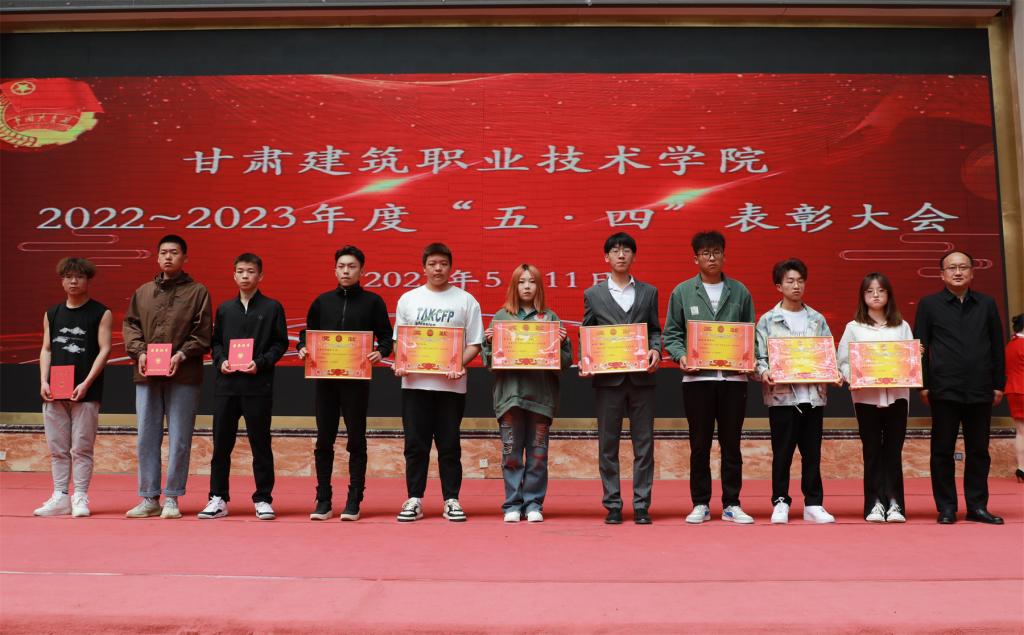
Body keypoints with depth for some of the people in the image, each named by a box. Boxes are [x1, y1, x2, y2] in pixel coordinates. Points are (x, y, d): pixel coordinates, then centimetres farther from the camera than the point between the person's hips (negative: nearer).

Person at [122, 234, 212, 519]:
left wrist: (181, 355, -14)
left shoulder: (198, 292, 3)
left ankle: (171, 498, 10)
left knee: (179, 439, 1)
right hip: (147, 376, 4)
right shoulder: (143, 292, 15)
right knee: (147, 438, 7)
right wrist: (139, 352, -5)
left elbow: (203, 333, -2)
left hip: (183, 376, -3)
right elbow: (130, 325, 12)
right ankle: (149, 498, 15)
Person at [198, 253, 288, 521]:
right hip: (227, 384, 3)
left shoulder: (272, 307, 3)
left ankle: (263, 499, 11)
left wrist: (261, 363, -13)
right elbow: (216, 341, 16)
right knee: (221, 443, 6)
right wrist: (220, 361, -3)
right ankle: (218, 498, 16)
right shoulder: (224, 309, 14)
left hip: (258, 385, -3)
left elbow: (281, 343, 0)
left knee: (260, 443, 2)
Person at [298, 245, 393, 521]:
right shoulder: (322, 301, 12)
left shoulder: (372, 301, 4)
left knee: (356, 440, 2)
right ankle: (323, 501, 14)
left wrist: (380, 352, -17)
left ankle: (354, 501, 11)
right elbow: (307, 333, 16)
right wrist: (302, 348, -5)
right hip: (325, 378, 3)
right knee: (324, 441, 5)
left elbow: (386, 336, 3)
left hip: (357, 380, -2)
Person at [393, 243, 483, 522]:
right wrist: (400, 363, -6)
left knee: (449, 444, 4)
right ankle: (414, 500, 13)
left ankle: (451, 500, 13)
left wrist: (460, 365, -15)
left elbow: (474, 344, 2)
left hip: (451, 383, -1)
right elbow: (398, 340, 13)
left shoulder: (466, 301, 4)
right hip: (414, 382, 2)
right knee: (415, 444, 4)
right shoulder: (408, 299, 11)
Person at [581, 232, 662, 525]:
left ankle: (642, 505, 10)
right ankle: (612, 505, 12)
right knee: (608, 444, 3)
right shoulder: (593, 295, 9)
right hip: (607, 378, 0)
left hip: (642, 377, 1)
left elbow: (655, 330, 11)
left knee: (643, 443, 2)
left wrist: (656, 350, -9)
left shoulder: (649, 292, 12)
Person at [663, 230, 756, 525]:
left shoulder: (739, 291, 9)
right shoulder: (682, 291, 6)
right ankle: (700, 504, 16)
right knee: (699, 445, 6)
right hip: (697, 377, -1)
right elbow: (672, 333, 5)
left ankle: (731, 505, 17)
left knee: (731, 444, 7)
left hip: (733, 377, 1)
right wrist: (681, 356, -12)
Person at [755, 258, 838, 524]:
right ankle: (780, 503, 13)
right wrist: (764, 372, -19)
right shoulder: (768, 320, 3)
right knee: (782, 452, 3)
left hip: (814, 394, 3)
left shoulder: (817, 320, 12)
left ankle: (813, 504, 16)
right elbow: (760, 356, 0)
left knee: (812, 452, 7)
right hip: (781, 395, -3)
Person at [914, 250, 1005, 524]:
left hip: (980, 390, 2)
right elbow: (919, 347, 1)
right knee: (942, 450, 2)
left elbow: (997, 347, 12)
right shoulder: (929, 304, 3)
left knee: (978, 450, 8)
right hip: (944, 389, -2)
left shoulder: (987, 304, 10)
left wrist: (999, 384, 7)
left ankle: (977, 506, 17)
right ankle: (946, 508, 10)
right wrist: (923, 385, -4)